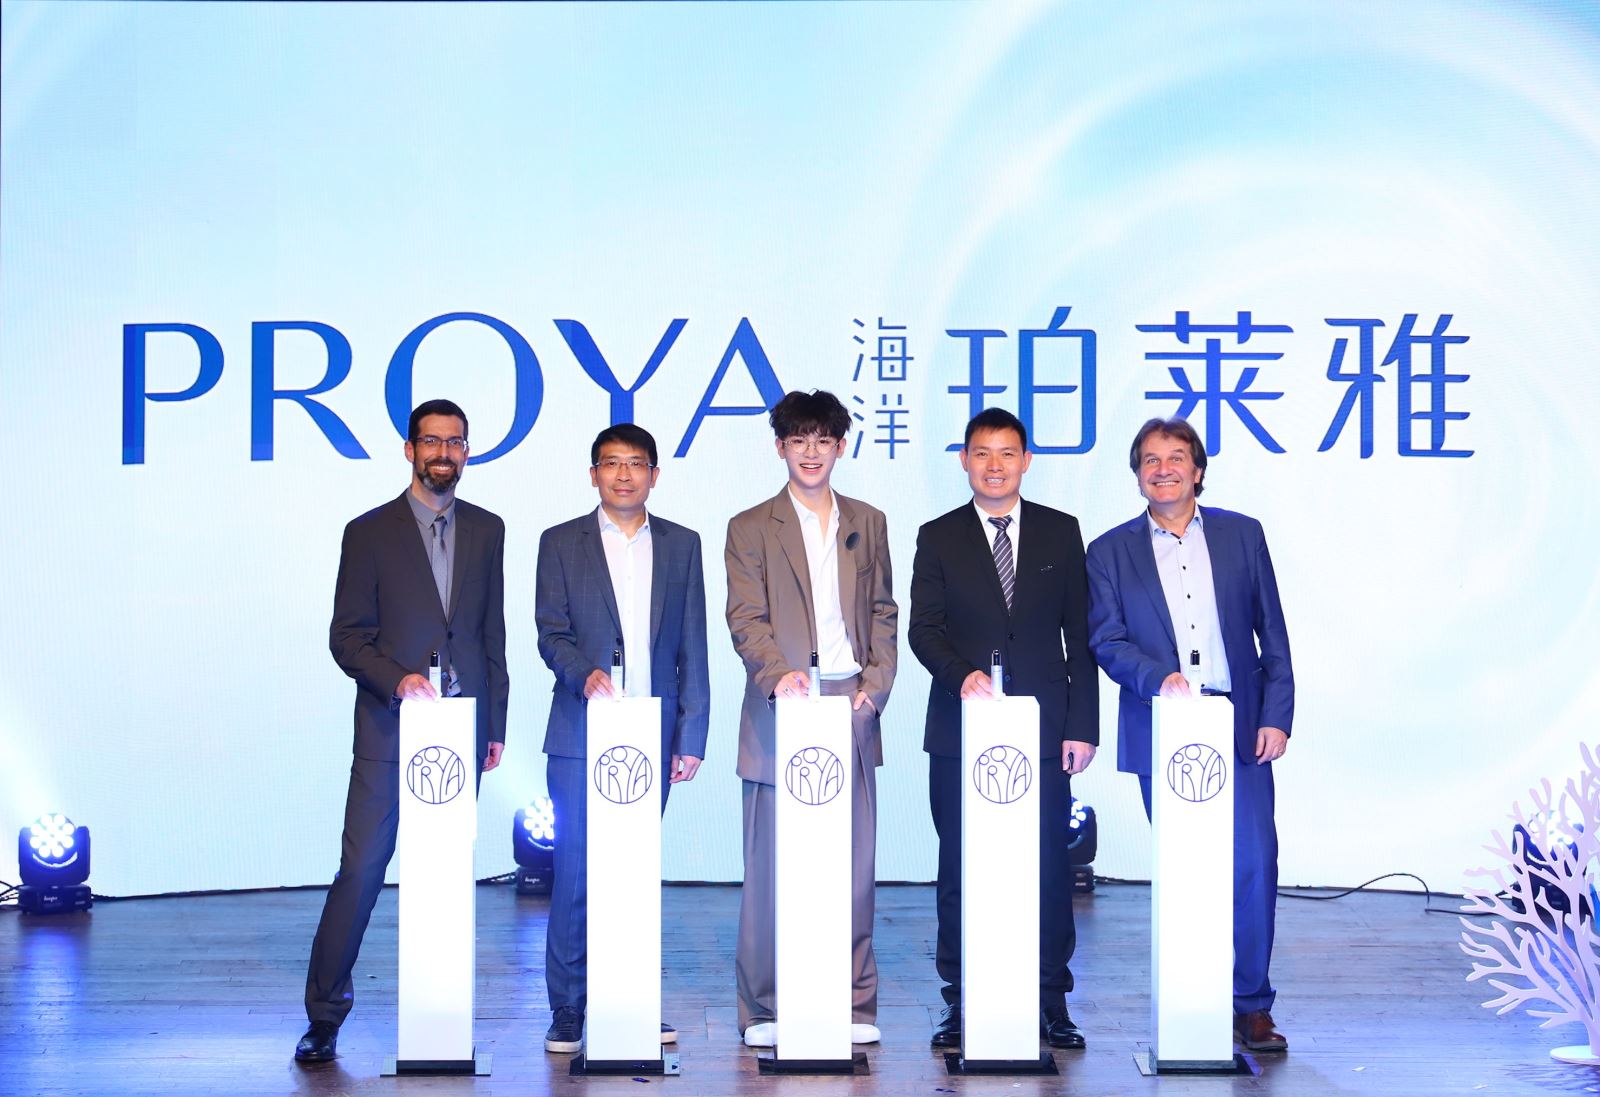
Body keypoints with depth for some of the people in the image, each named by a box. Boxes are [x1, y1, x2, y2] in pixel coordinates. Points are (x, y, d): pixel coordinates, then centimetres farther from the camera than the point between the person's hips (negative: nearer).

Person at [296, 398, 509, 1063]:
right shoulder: (370, 533, 2)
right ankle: (324, 1015, 4)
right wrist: (399, 680, -17)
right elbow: (346, 638, -1)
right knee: (361, 871, -5)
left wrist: (496, 723, 11)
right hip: (389, 731, -3)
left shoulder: (486, 530, 12)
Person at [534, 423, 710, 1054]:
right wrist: (585, 674, -21)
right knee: (576, 874, -2)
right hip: (581, 736, -2)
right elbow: (552, 634, 0)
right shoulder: (561, 544, 6)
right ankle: (567, 1013, 6)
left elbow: (691, 647, 9)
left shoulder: (680, 545, 11)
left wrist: (691, 736, 4)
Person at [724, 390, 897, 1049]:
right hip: (781, 715, -3)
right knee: (772, 865, 0)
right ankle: (763, 1010, 8)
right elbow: (745, 619, -4)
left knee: (855, 863, 4)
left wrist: (876, 684, -1)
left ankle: (854, 1006, 12)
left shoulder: (868, 524, 16)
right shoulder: (751, 528, 5)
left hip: (852, 712, 3)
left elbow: (883, 613, 15)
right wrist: (779, 674, -22)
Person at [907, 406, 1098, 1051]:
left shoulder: (1061, 533, 9)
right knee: (959, 868, 3)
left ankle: (1051, 1001, 9)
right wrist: (963, 674, -21)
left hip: (1043, 727, 0)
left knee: (1049, 865, 0)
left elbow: (1080, 634, 7)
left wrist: (1082, 725, 0)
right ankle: (960, 1001, 11)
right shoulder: (938, 537, 8)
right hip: (960, 728, 0)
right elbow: (923, 629, 0)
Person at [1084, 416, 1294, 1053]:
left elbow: (1272, 635, 8)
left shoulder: (1241, 535, 9)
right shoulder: (1112, 550, 6)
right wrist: (1162, 679, -19)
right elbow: (1107, 641, -1)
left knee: (1254, 863, -5)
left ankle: (1251, 1006, 7)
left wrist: (1276, 716, 0)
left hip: (1240, 727, 0)